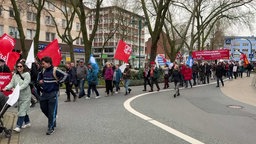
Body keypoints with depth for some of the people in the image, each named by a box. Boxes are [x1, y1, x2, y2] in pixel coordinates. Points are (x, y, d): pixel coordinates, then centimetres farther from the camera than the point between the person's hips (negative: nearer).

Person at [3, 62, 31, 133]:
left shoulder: (27, 74, -10)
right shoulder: (15, 75, 8)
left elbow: (25, 84, -20)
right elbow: (11, 83, 0)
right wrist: (6, 88, -19)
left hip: (25, 96, -6)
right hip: (19, 95, 6)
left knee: (22, 110, -10)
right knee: (23, 110, 15)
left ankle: (18, 126, -9)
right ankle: (27, 122, 31)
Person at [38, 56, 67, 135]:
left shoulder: (55, 70, -15)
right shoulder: (43, 70, 6)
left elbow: (65, 75, -22)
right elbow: (40, 75, 29)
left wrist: (58, 82, -17)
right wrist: (39, 80, 11)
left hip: (53, 93, -7)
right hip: (44, 93, 7)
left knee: (52, 111, -2)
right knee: (43, 108, 15)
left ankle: (51, 128, 9)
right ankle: (52, 120, 38)